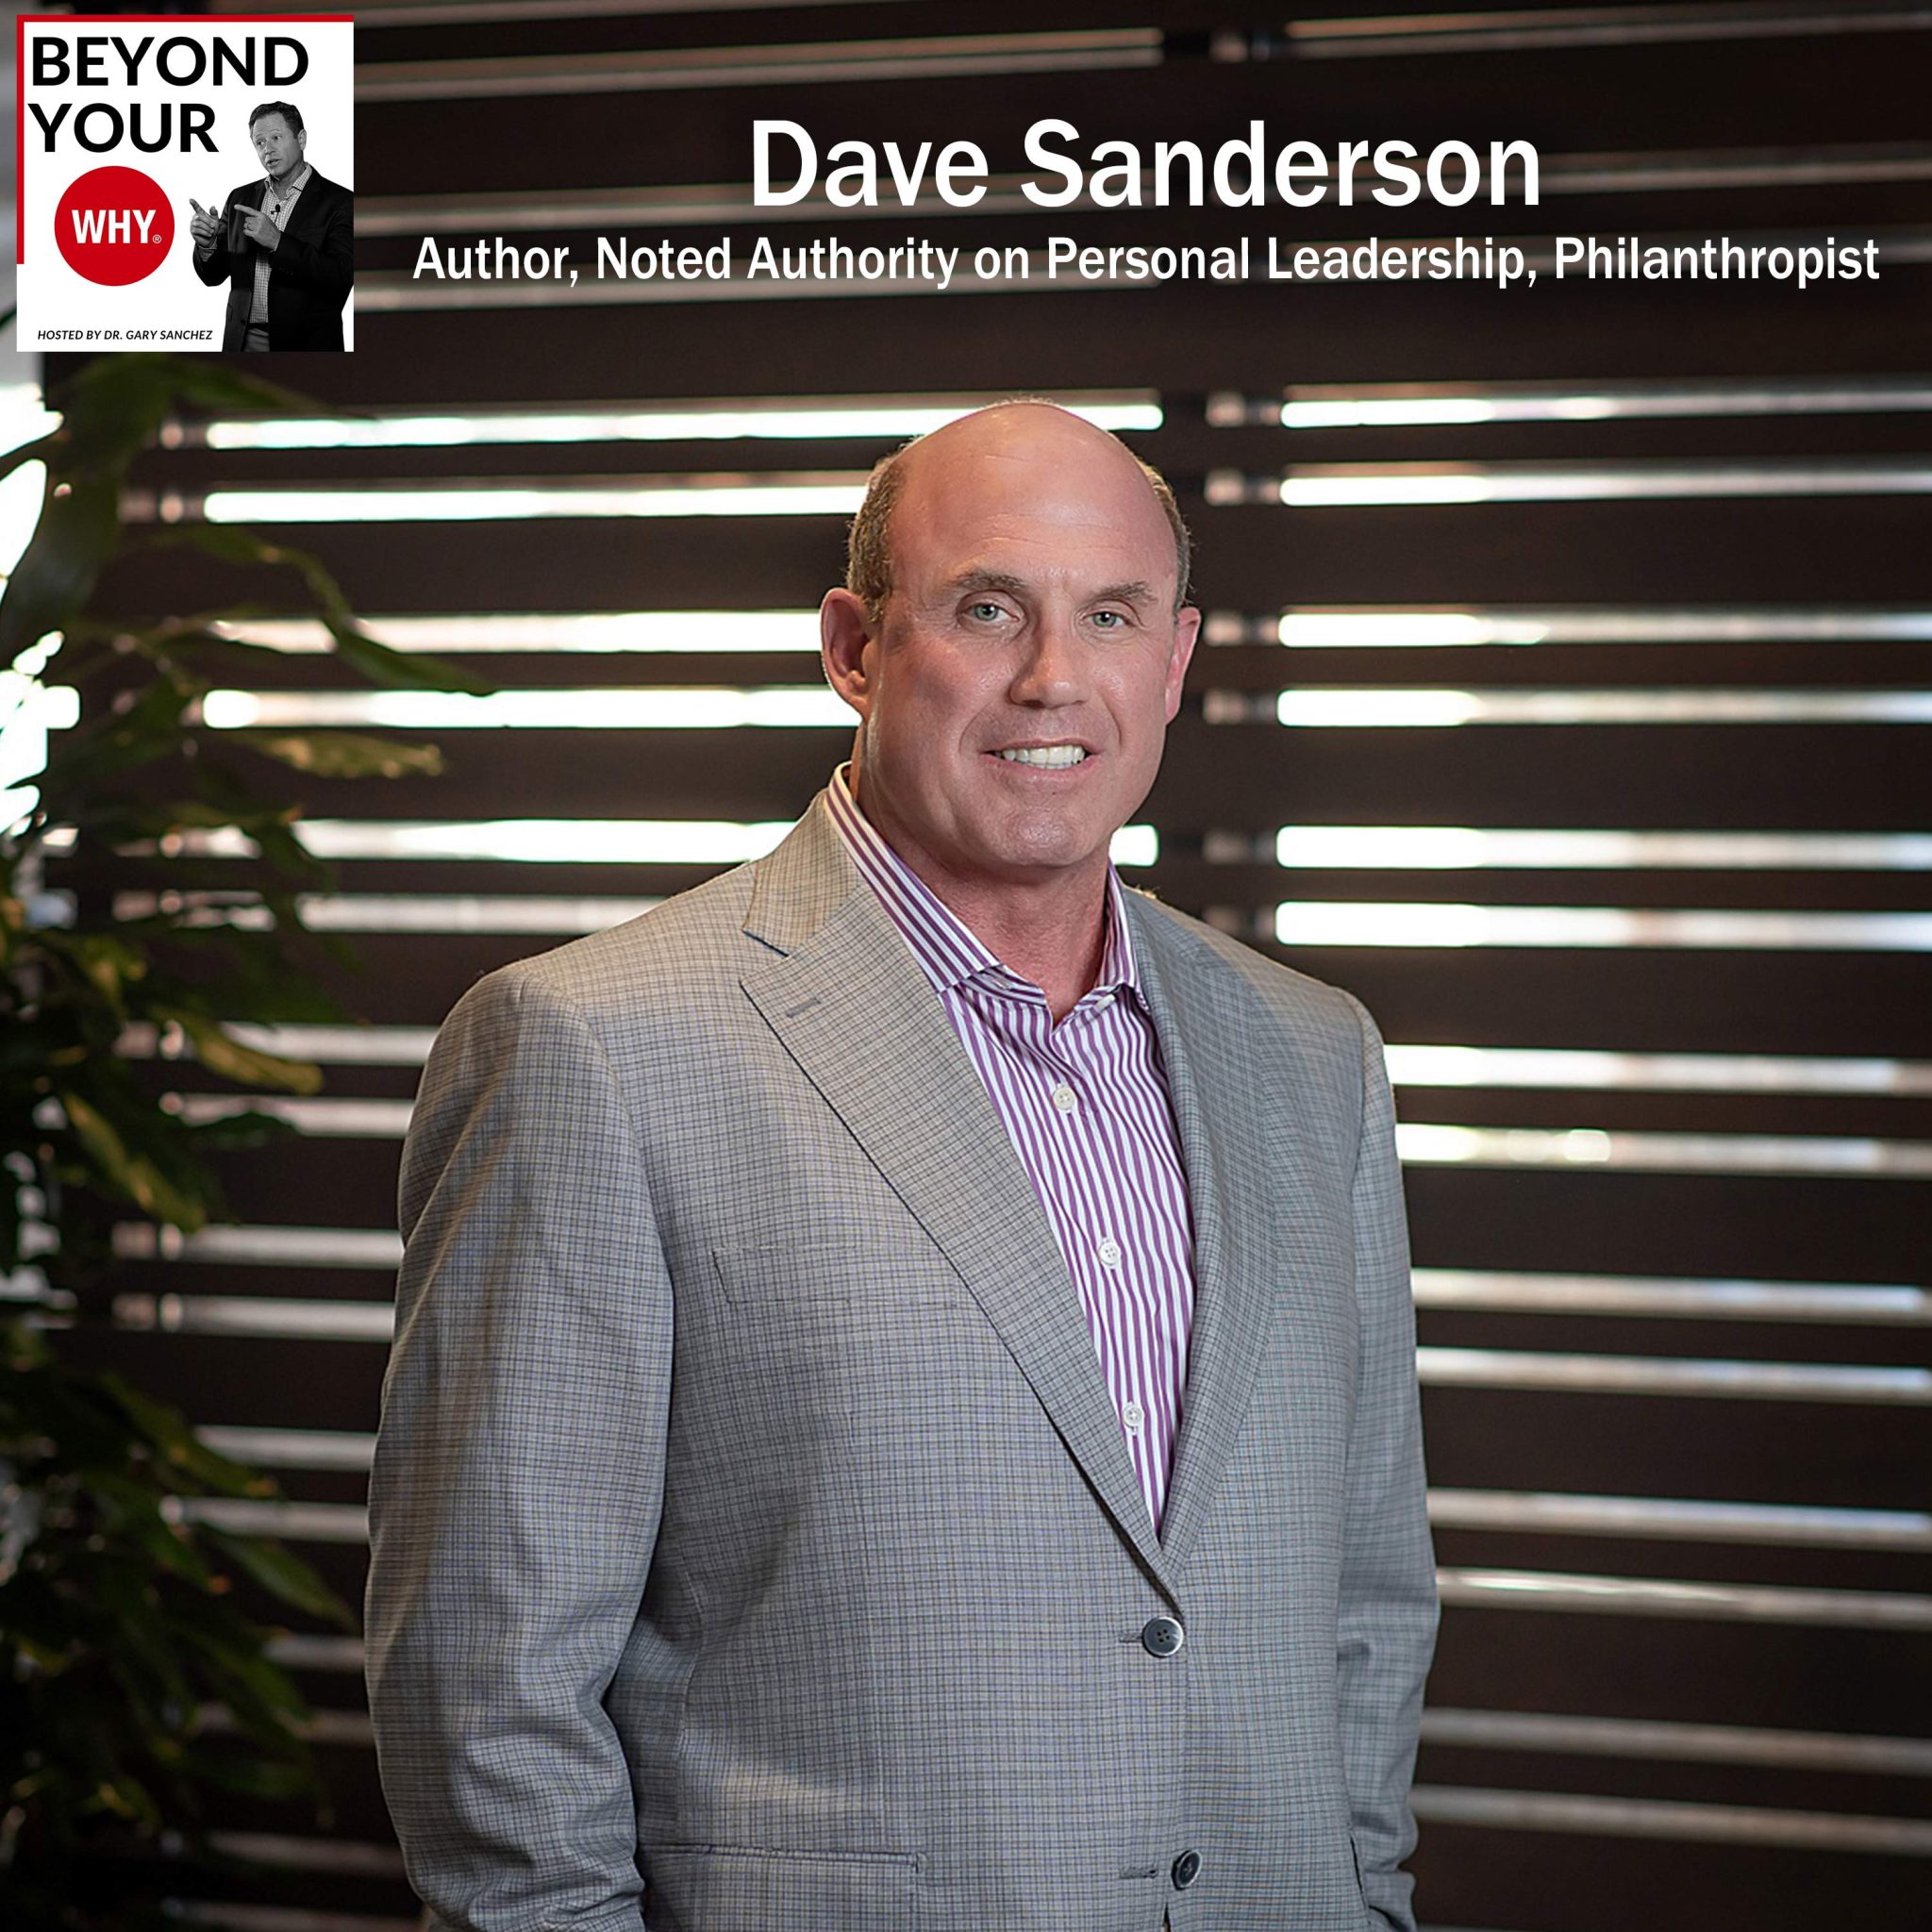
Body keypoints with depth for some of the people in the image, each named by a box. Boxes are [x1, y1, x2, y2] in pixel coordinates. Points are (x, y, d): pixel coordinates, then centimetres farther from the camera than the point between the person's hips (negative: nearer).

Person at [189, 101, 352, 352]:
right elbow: (213, 276, 9)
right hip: (244, 341, 4)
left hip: (306, 343, -4)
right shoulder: (241, 198, 8)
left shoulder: (339, 202, -6)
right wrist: (207, 244, -13)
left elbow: (343, 276, -18)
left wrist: (277, 242, -25)